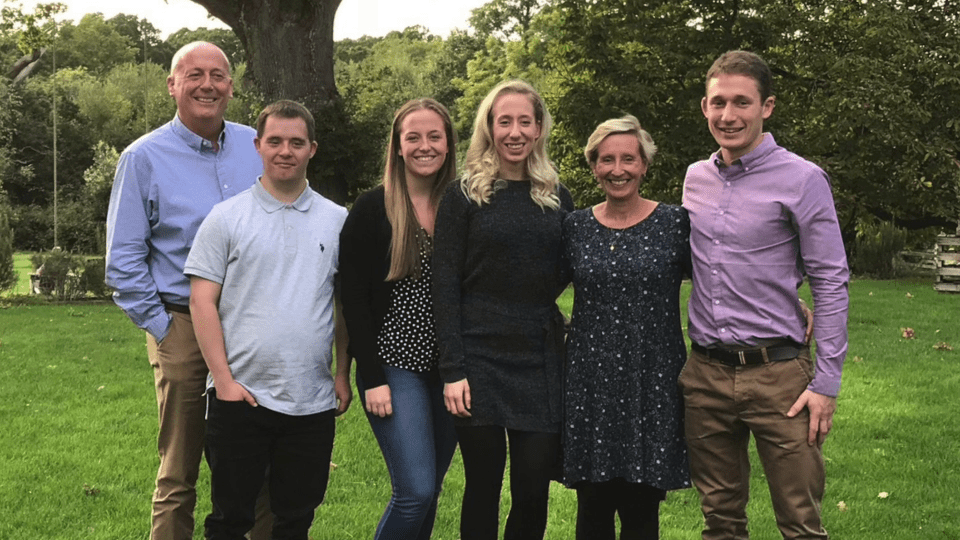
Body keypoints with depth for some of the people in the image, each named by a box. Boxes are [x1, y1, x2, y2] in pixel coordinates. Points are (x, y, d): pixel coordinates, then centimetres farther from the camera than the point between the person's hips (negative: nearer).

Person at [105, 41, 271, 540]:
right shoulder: (144, 158, -1)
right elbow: (123, 261, -1)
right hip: (185, 330, -3)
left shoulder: (257, 147, 8)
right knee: (178, 475, 5)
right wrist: (162, 328, -6)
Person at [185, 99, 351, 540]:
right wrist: (224, 379, -9)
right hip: (239, 397, -2)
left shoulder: (338, 221, 7)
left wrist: (343, 373, 4)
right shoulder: (226, 218, 0)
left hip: (313, 400, 2)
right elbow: (202, 300, -3)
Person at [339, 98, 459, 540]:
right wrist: (372, 378, -11)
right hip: (396, 365, -4)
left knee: (429, 490, 10)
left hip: (451, 370, 4)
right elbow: (353, 299, -6)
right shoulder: (372, 209, -4)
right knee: (416, 491, -11)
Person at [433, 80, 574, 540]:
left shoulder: (557, 199, 10)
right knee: (483, 486, 3)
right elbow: (444, 286, -4)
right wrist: (452, 370, -10)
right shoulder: (464, 195, 0)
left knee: (534, 490, 3)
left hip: (540, 359, 3)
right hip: (481, 358, -3)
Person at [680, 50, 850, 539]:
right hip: (705, 374, 5)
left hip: (778, 375, -4)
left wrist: (827, 382, -10)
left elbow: (830, 283, -6)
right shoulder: (695, 178, 10)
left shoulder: (802, 180, -6)